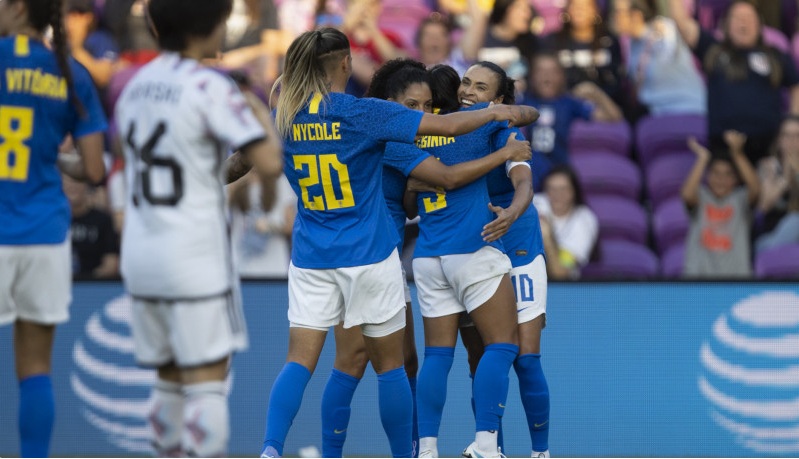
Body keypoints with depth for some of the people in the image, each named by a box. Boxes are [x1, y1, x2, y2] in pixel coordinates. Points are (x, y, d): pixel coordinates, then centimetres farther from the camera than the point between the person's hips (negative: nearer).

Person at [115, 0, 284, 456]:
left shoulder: (136, 85, 12)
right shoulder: (210, 87, -12)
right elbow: (270, 163, -18)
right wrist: (264, 119, 2)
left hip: (139, 252, 7)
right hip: (196, 253, -7)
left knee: (170, 378, 14)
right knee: (208, 380, -5)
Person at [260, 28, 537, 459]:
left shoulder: (286, 116, -1)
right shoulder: (362, 113, -13)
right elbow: (448, 125, -11)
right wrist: (498, 112, 6)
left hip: (310, 257, 3)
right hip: (368, 255, -3)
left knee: (300, 360, 1)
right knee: (389, 365, 10)